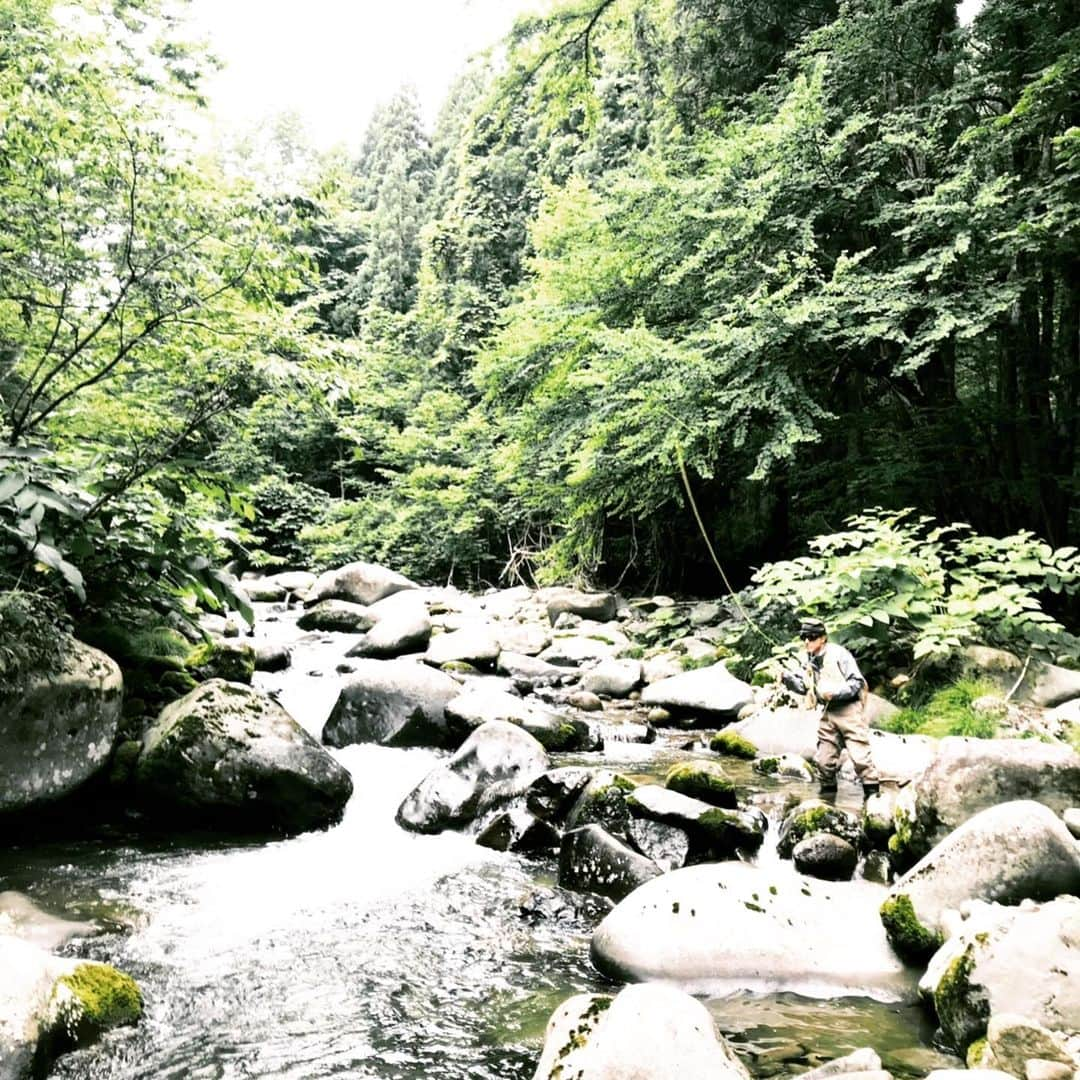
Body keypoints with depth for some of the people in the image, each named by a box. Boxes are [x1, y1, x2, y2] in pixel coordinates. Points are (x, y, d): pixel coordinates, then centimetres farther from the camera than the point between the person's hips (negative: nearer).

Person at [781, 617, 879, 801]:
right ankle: (828, 789, 21)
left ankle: (871, 791, 0)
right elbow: (802, 686, 12)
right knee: (824, 757, 8)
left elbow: (857, 682, -12)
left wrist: (835, 692, -23)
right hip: (828, 713, 7)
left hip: (848, 711, -7)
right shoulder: (810, 661, 11)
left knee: (860, 754, -7)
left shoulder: (839, 654, -11)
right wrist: (786, 676, -5)